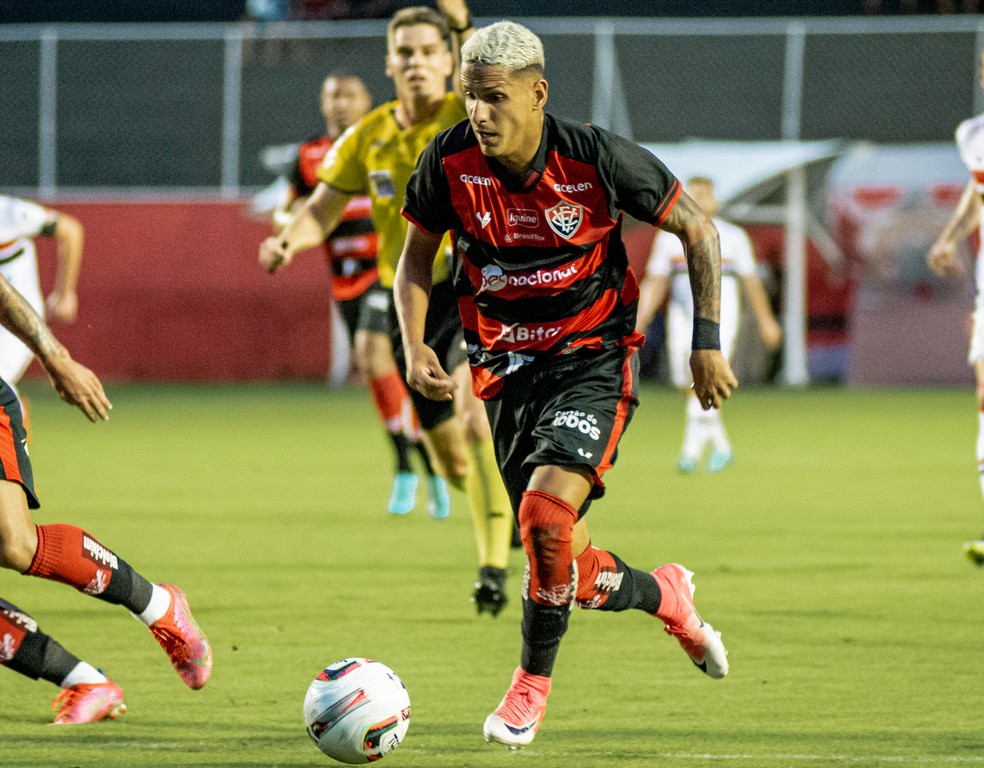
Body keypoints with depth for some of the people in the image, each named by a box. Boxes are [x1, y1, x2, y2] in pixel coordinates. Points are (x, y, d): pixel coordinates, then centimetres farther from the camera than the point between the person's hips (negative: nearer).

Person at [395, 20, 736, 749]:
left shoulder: (597, 158, -18)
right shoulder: (451, 161, -11)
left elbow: (698, 229, -4)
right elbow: (418, 251, 7)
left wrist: (707, 341, -7)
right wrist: (414, 344, -9)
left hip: (592, 356, -4)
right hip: (506, 366, 4)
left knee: (547, 512, -27)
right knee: (569, 571, 4)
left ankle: (533, 683, -7)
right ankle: (664, 594, 39)